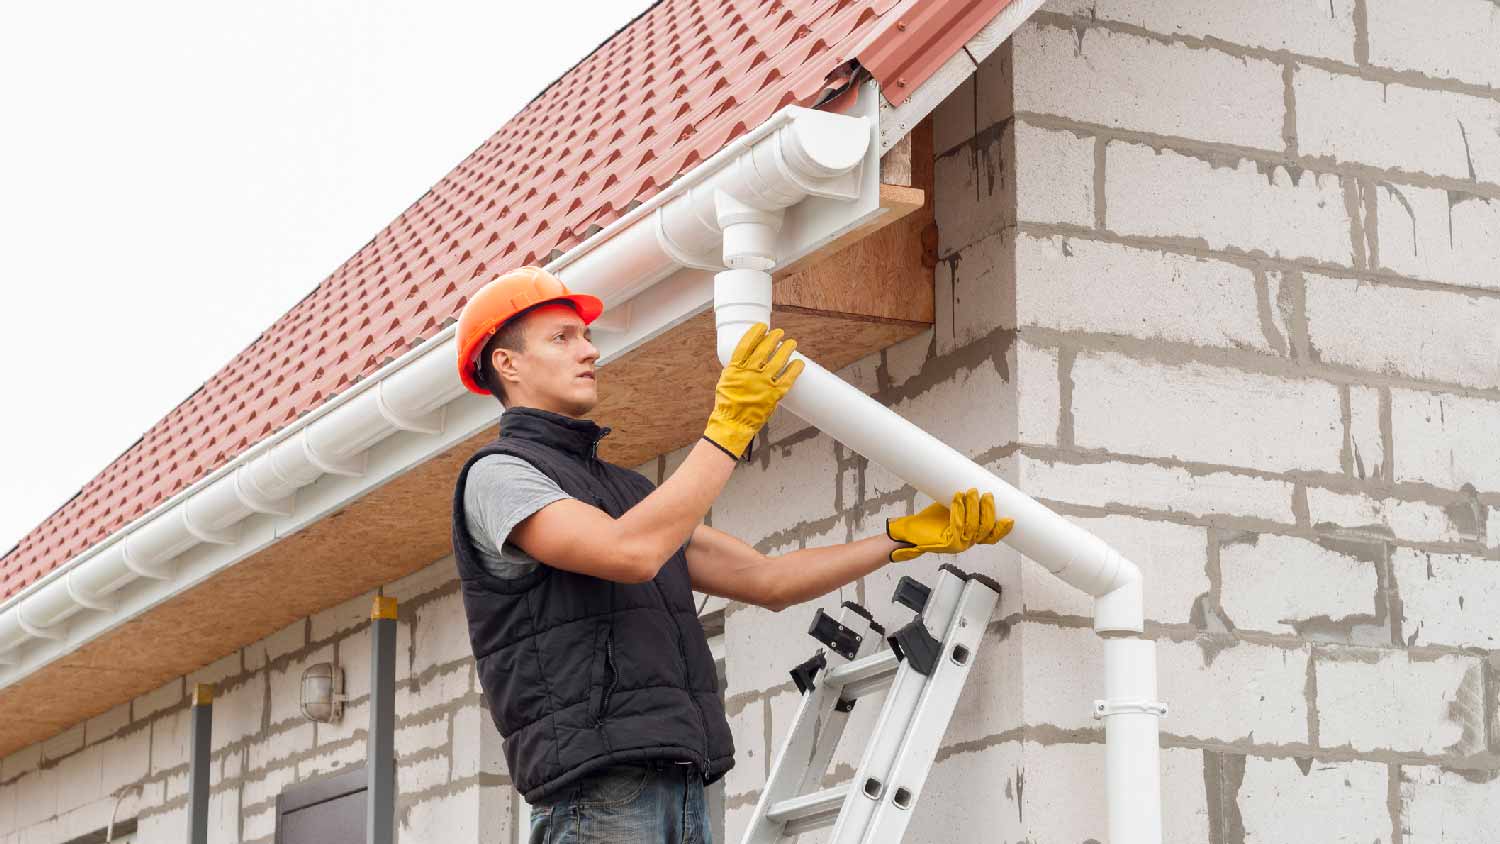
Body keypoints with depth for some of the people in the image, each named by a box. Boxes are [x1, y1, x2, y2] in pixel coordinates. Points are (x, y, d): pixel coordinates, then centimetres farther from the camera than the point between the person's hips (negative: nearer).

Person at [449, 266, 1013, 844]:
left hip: (680, 790, 8)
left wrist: (907, 538, 18)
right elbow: (632, 553, -19)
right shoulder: (497, 475, -1)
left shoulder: (627, 490, 26)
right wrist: (732, 424, -13)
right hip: (595, 785, -8)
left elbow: (767, 582, 24)